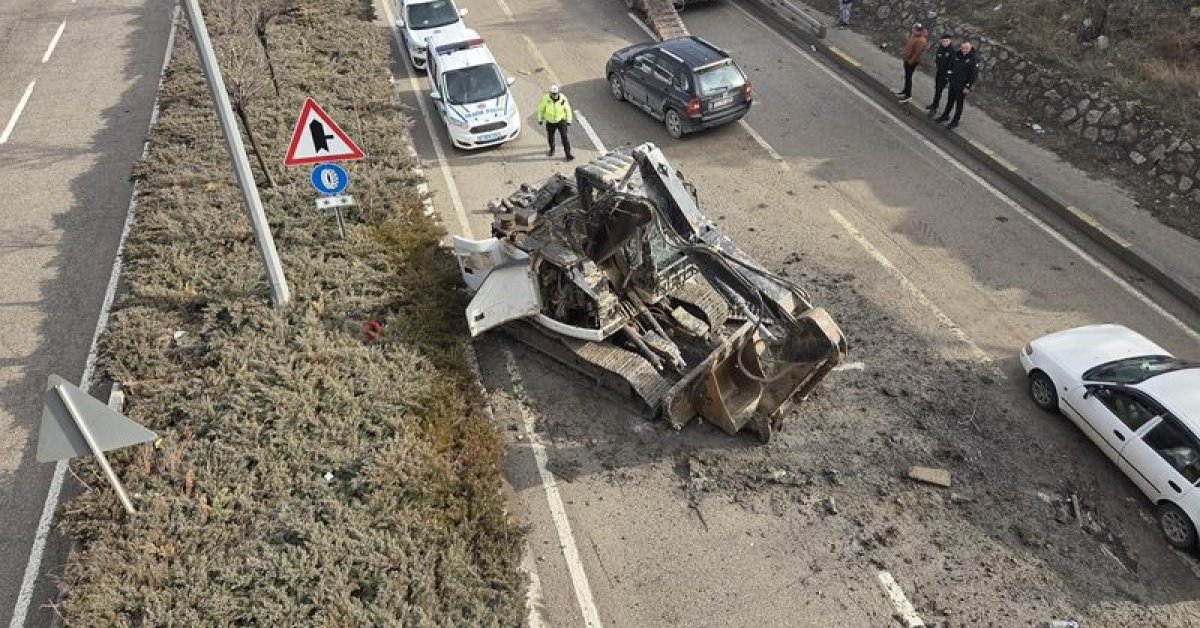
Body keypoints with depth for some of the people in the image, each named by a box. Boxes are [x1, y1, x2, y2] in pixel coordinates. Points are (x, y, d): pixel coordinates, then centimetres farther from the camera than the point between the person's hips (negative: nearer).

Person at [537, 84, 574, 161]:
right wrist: (540, 119, 4)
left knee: (564, 136, -12)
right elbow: (541, 109, -3)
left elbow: (568, 109, -3)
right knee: (550, 137, 18)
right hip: (550, 122, 2)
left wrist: (568, 121, 0)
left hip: (561, 121, -2)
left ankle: (568, 154, -4)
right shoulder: (546, 99, -19)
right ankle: (552, 150, 47)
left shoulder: (563, 99, -19)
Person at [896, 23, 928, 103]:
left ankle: (908, 95, 11)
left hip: (911, 61, -9)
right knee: (907, 75, 22)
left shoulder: (921, 41, -30)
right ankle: (905, 90, 40)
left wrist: (911, 61, -20)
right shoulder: (914, 35, -1)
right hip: (907, 58, 9)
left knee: (908, 76, 0)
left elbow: (918, 53, -27)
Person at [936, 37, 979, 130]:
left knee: (959, 103, 9)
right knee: (950, 100, 22)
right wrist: (950, 74, 9)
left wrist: (968, 86, -16)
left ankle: (955, 121, 22)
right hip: (953, 83, 5)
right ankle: (945, 116, 41)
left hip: (962, 86, -5)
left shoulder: (974, 59, -20)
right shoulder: (957, 54, -4)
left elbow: (974, 74, -17)